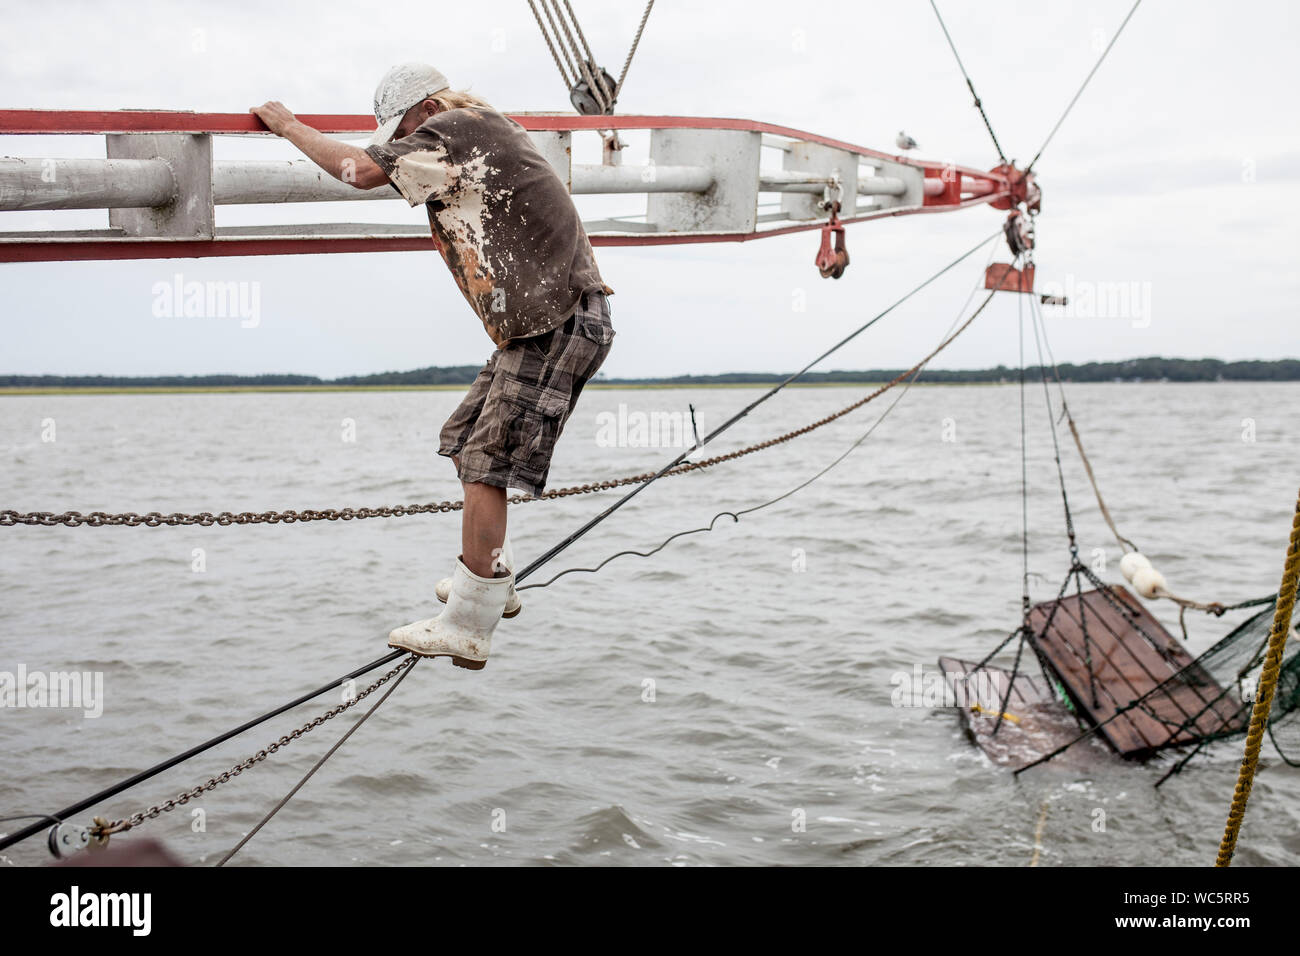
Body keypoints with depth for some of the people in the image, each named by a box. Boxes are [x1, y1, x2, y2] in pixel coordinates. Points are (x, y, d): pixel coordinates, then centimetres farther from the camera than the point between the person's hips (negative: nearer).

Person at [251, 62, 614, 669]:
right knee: (465, 441, 15)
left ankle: (466, 630, -9)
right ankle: (494, 582, 27)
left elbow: (362, 171, -18)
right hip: (538, 327, 11)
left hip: (559, 328, -11)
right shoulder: (490, 127, 20)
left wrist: (287, 125, -3)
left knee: (487, 463, -12)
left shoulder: (454, 131, -10)